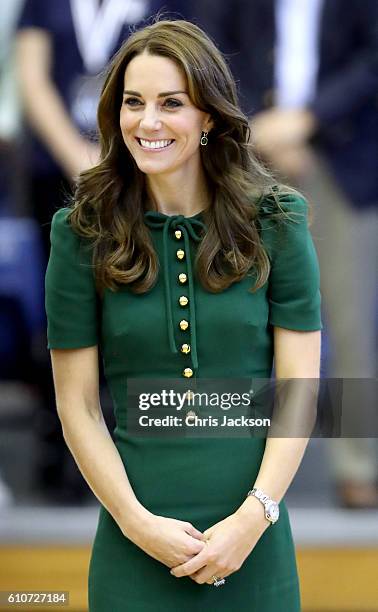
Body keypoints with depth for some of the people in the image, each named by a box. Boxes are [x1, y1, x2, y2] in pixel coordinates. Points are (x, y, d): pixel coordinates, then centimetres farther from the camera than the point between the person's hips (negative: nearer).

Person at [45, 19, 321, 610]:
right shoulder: (83, 233, -2)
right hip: (136, 544, 0)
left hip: (253, 539, 1)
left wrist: (253, 517, -11)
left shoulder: (276, 223, -1)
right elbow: (78, 407, -1)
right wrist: (137, 521, -10)